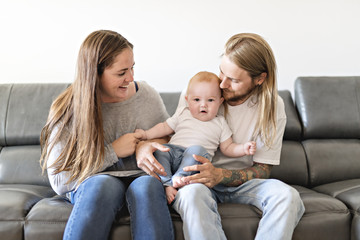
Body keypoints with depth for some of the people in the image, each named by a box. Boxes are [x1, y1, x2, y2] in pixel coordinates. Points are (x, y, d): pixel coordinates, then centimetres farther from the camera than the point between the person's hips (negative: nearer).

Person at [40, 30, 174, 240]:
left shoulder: (147, 95, 1)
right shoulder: (67, 111, -6)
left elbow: (169, 138, 14)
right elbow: (59, 181, -7)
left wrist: (146, 145, -11)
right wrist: (113, 152, -14)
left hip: (140, 178, 2)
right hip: (90, 185, -1)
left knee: (148, 184, -35)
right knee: (104, 183, -38)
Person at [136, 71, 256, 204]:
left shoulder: (220, 123, 17)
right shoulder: (183, 114, 20)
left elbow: (227, 148, 16)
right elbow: (165, 127, 21)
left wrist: (244, 148, -2)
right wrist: (146, 134, 8)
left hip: (196, 162, -2)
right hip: (174, 150, 2)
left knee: (197, 149, -34)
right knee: (160, 150, -27)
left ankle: (179, 177, -37)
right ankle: (167, 184, -32)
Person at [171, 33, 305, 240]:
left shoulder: (272, 107, -8)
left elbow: (262, 170, -6)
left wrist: (219, 175, -24)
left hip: (242, 181, 1)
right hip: (200, 179, 0)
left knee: (288, 196, -29)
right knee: (192, 192, -38)